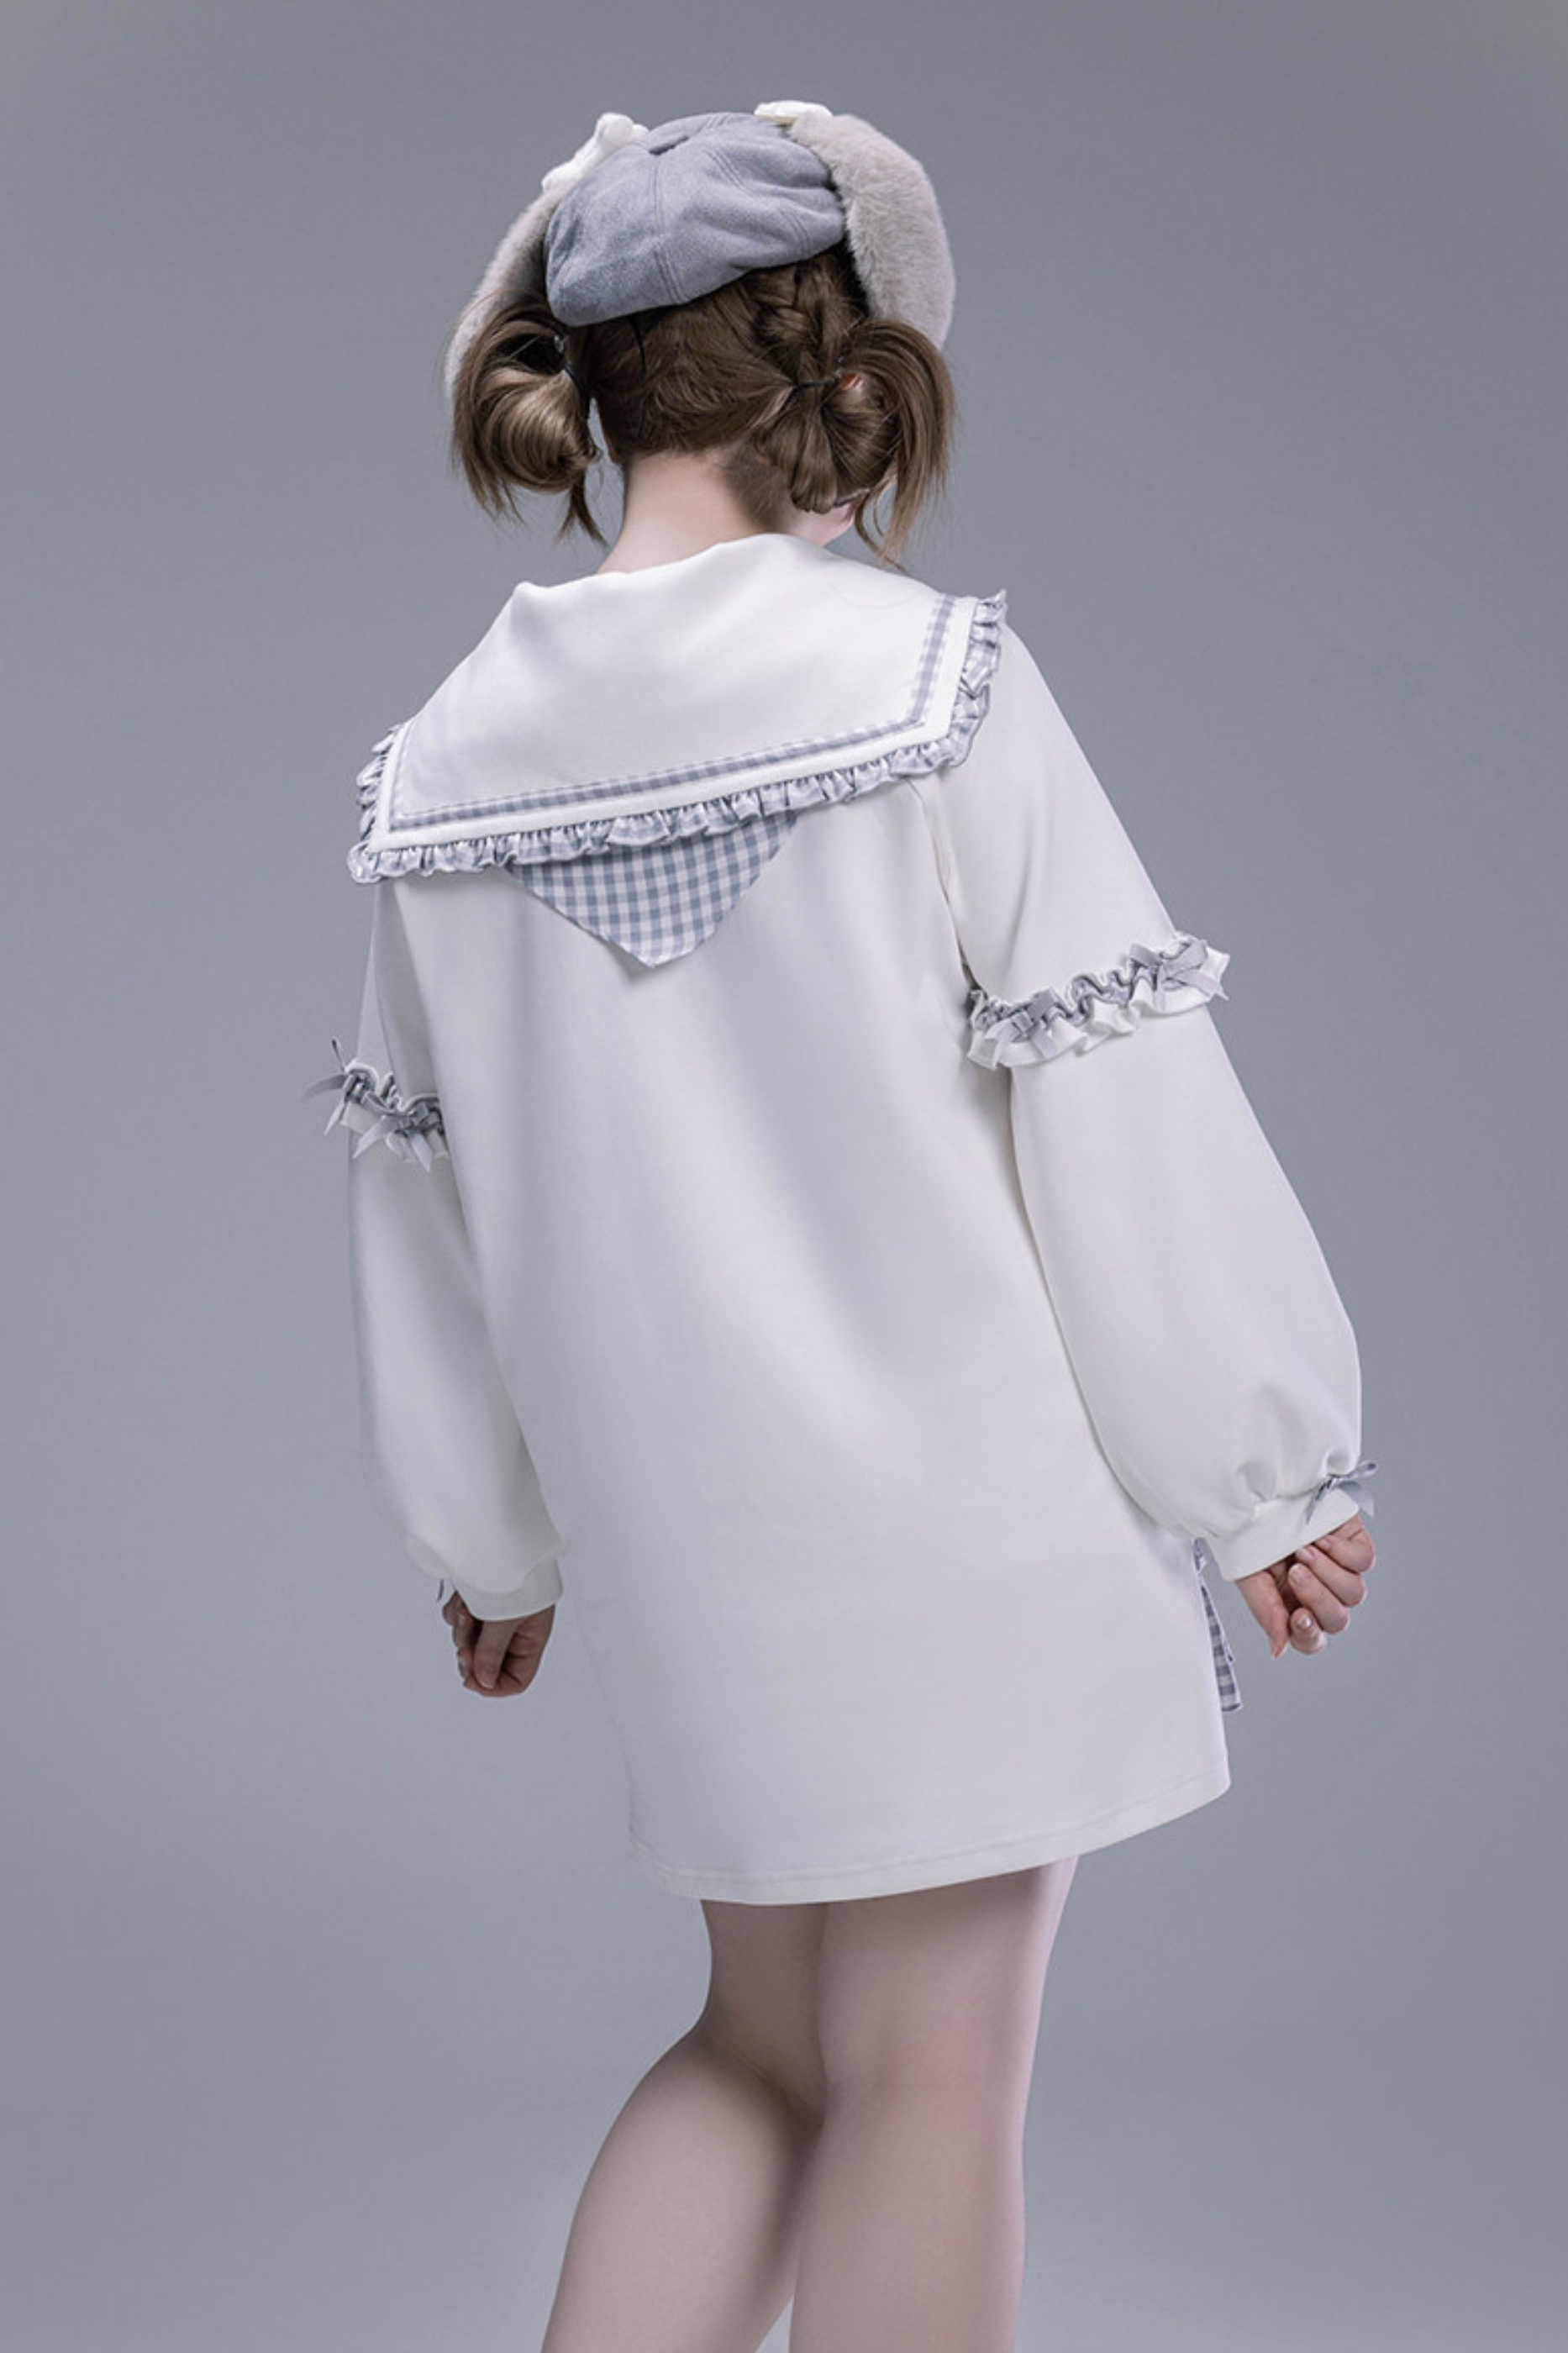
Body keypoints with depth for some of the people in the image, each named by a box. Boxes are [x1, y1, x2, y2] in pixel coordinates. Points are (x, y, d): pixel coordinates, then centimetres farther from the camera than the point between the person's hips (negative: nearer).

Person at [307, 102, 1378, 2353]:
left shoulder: (443, 766, 1)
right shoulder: (933, 679, -14)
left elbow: (430, 1195, 9)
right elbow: (1127, 1112, -12)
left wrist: (490, 1543, 21)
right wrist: (1276, 1470, -1)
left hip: (681, 1526, 5)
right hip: (969, 1494, -5)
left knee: (768, 2041, 22)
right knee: (928, 2073, 10)